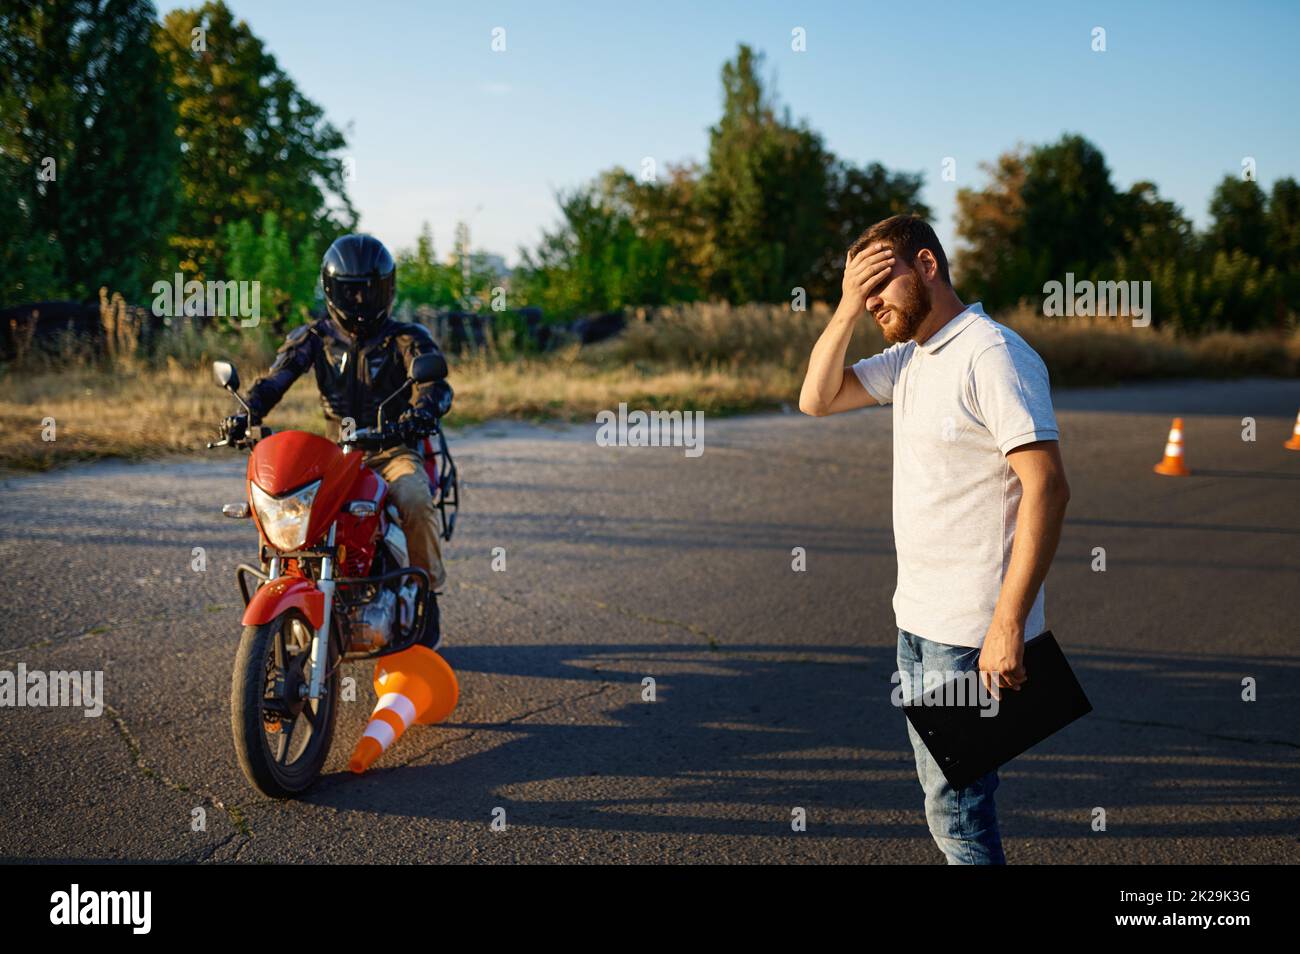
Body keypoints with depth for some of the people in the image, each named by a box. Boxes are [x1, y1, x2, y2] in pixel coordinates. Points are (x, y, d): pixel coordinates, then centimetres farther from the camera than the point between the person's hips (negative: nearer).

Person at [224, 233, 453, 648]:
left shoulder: (408, 339, 0)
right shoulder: (314, 337, 7)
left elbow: (434, 384, -17)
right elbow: (276, 378, -4)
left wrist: (419, 415, -41)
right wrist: (246, 413, -25)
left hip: (393, 450, -2)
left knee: (415, 499, -34)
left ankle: (428, 596, -13)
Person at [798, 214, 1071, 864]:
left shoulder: (992, 355, -16)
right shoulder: (909, 357, 12)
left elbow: (1047, 487, -22)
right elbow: (816, 400, 12)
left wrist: (1008, 624, -25)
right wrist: (846, 308, -2)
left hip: (971, 632, -9)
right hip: (917, 618, 9)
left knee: (957, 811, -2)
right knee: (944, 797, 18)